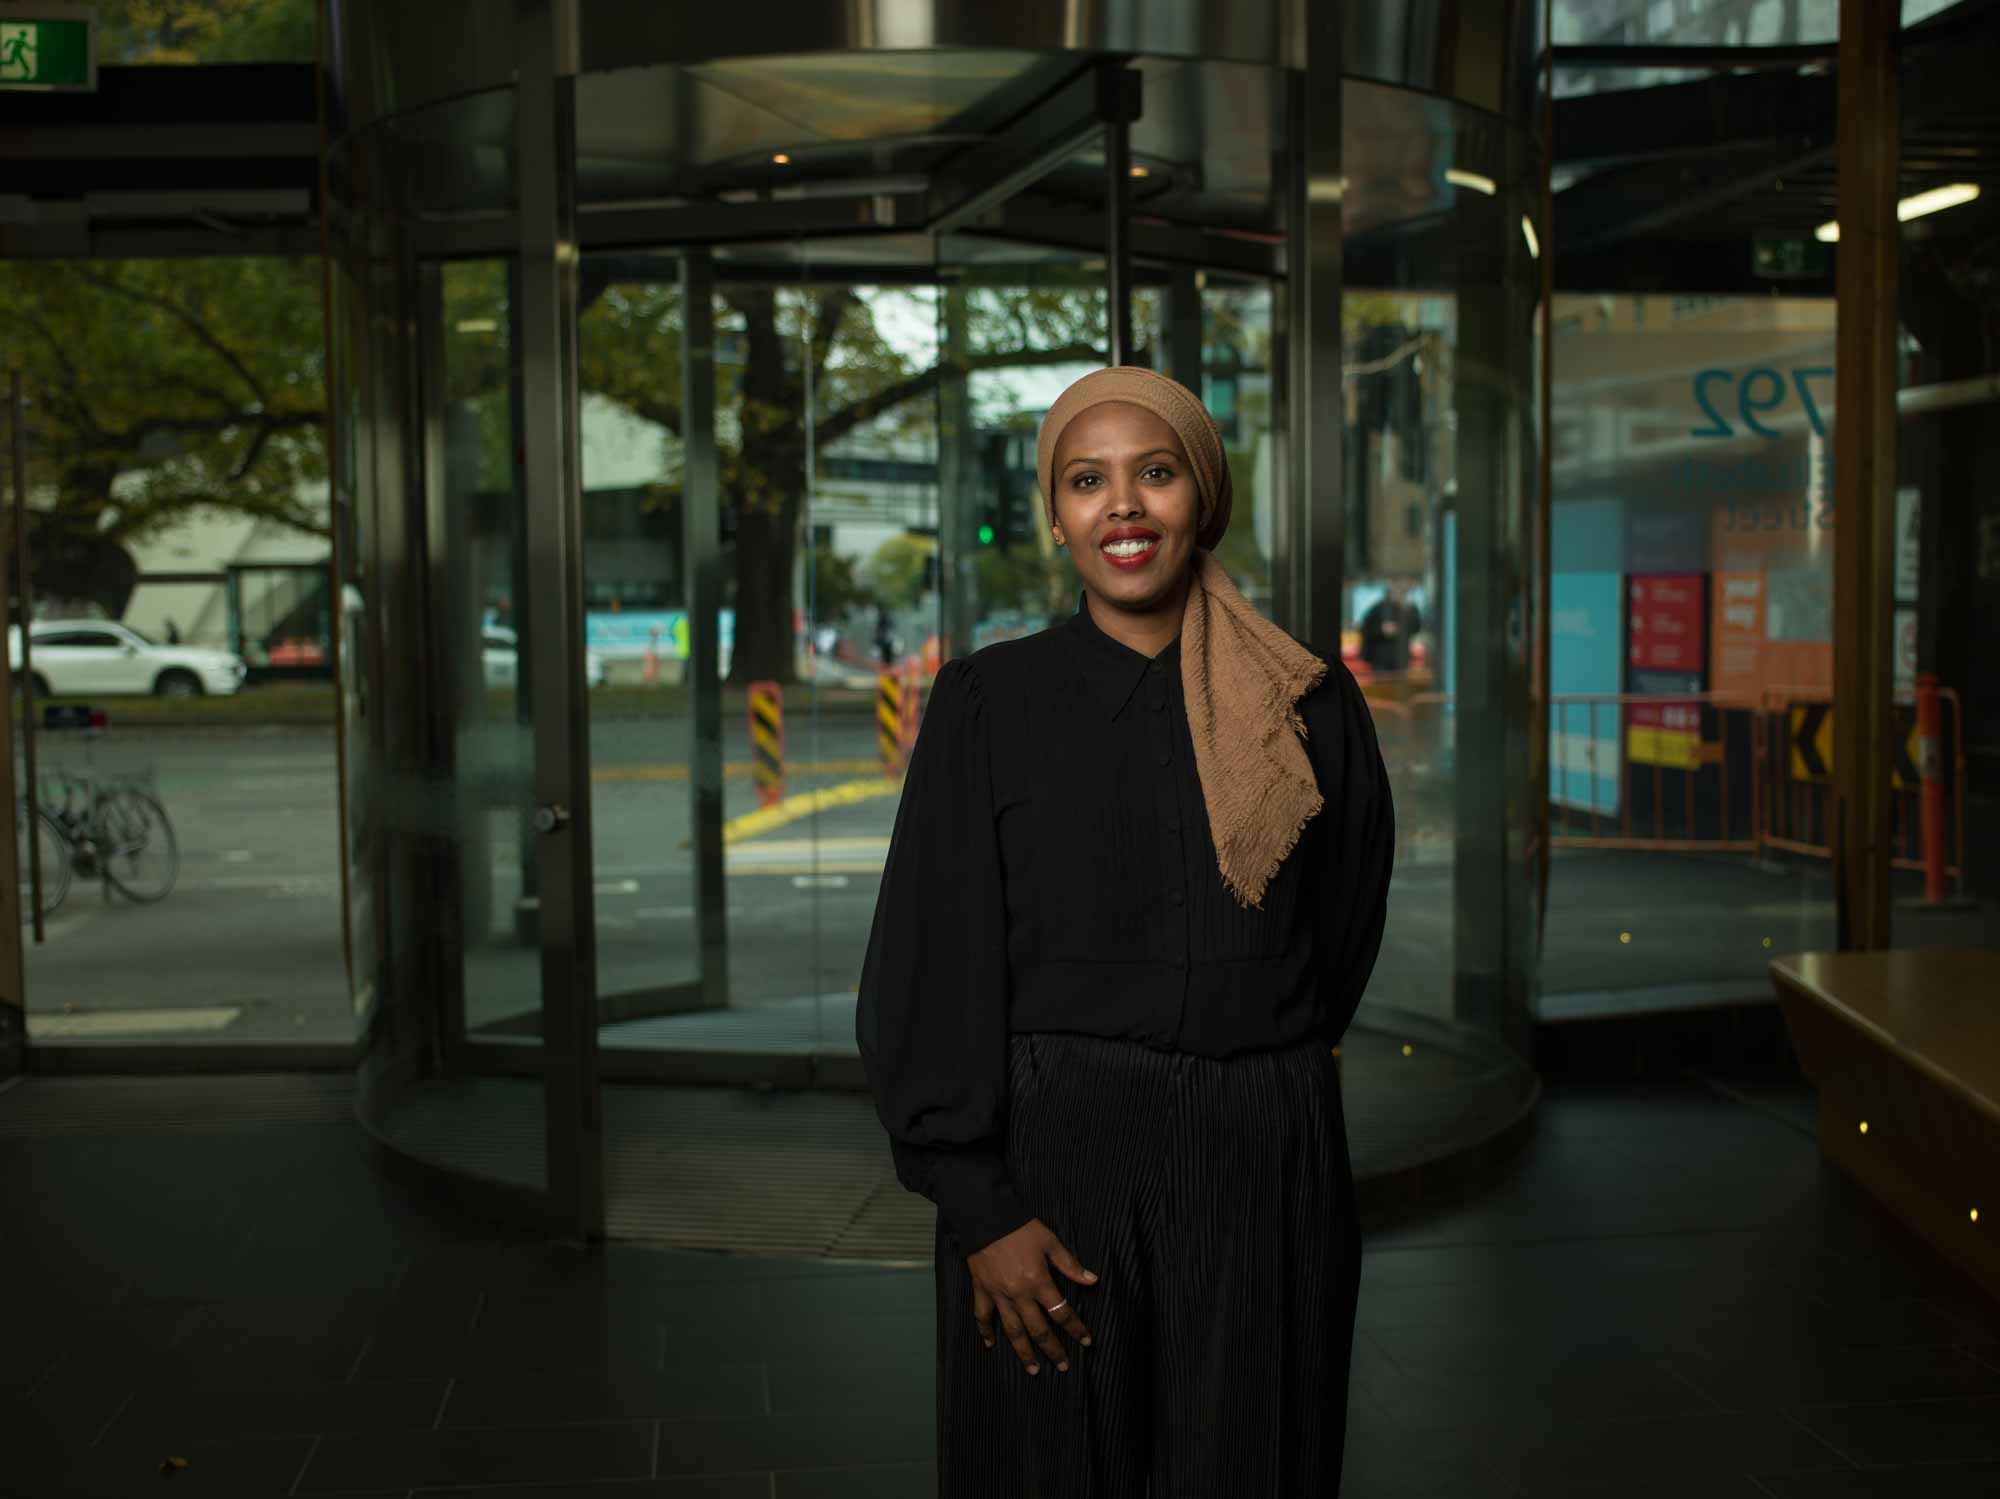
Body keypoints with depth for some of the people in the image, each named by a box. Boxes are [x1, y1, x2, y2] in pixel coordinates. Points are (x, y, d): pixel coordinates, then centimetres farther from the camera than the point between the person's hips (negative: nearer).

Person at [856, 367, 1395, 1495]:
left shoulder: (1310, 702, 3)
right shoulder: (991, 702, -2)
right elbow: (936, 970, -5)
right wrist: (981, 1211, -11)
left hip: (1265, 1173, 2)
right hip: (1051, 1163, -1)